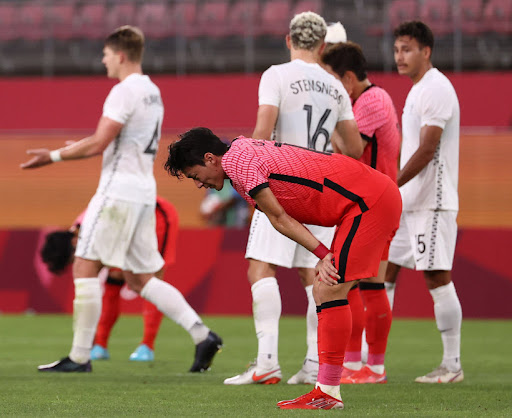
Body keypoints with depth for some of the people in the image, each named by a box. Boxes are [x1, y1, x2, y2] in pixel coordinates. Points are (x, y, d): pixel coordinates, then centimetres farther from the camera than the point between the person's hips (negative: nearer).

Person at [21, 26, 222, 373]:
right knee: (141, 279, 11)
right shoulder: (152, 92, 17)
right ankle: (202, 334, 0)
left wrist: (55, 156, -9)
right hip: (143, 192, 9)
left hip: (119, 191, -9)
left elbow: (99, 143, -18)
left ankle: (80, 356, -5)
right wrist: (77, 148, 25)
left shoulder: (125, 91, -12)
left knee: (85, 268, -4)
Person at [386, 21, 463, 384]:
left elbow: (427, 149, -20)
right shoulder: (417, 90, 18)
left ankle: (453, 365, -3)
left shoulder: (436, 89, -14)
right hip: (407, 202, 10)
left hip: (432, 203, -10)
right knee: (384, 270, 8)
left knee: (437, 276, -8)